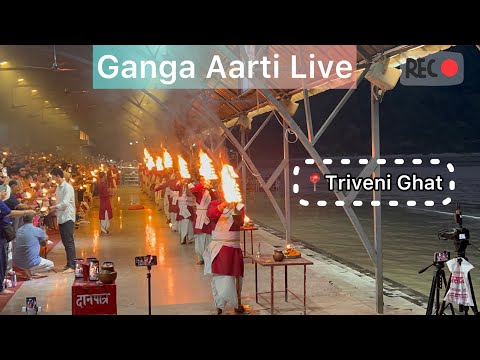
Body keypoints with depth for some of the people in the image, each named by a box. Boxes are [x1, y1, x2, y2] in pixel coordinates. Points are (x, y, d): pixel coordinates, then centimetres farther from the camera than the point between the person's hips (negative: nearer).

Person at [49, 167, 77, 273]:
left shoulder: (67, 187, -11)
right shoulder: (58, 188, 15)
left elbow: (64, 203, -19)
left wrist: (53, 207, -8)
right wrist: (54, 209, 1)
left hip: (68, 218, -8)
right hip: (61, 218, 8)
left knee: (69, 242, -10)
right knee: (65, 242, 11)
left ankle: (72, 266, -11)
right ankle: (69, 264, 18)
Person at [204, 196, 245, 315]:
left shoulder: (238, 206, 0)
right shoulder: (214, 204, 3)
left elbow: (239, 222, -17)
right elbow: (210, 215, -19)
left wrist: (233, 208, -33)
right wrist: (223, 205, -34)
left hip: (233, 247, -1)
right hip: (217, 247, 1)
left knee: (233, 276, 4)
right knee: (218, 277, 5)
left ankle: (237, 304, 21)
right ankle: (219, 306, 15)